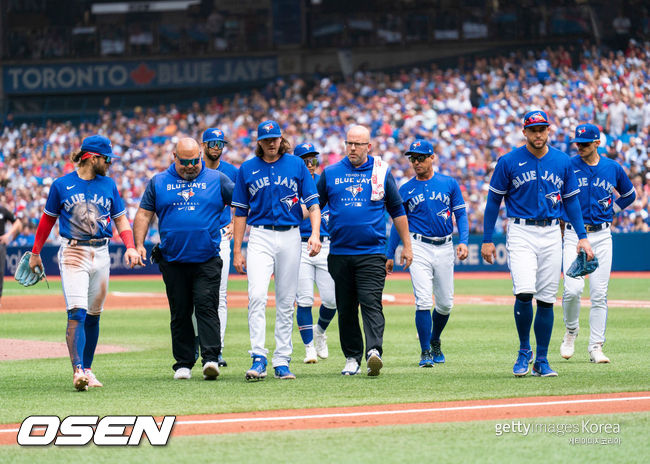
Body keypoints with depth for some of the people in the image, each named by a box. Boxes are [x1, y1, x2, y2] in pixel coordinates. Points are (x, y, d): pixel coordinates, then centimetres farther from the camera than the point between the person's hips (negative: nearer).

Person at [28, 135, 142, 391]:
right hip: (73, 254, -4)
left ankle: (87, 369, 19)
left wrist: (130, 247, -4)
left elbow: (120, 218, 12)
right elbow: (48, 219, 9)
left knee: (94, 315, 9)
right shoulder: (62, 185, 0)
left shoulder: (108, 184, 9)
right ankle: (78, 370, -25)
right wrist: (35, 253, 12)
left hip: (101, 254, 4)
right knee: (77, 313, -16)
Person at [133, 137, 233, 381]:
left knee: (207, 307, -13)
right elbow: (144, 214, 10)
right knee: (179, 312, 5)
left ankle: (211, 358, -20)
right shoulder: (158, 182, 10)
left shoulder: (217, 180, 7)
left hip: (207, 260, -2)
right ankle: (183, 363, 11)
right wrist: (139, 245, -1)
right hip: (173, 261, 2)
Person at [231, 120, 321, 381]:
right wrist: (237, 251, 4)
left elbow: (313, 203, 4)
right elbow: (240, 212, 10)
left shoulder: (296, 165, 6)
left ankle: (282, 361, 10)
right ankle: (258, 358, -19)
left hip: (290, 238, 1)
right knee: (257, 295, -18)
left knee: (286, 301, 4)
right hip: (260, 237, -1)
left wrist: (315, 234, -12)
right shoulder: (247, 169, 7)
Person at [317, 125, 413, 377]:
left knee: (371, 303, -16)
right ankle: (352, 357, 15)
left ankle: (374, 352, -27)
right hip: (339, 254, 3)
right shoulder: (330, 173, 9)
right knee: (345, 308, 6)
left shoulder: (381, 172, 6)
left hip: (371, 254, -3)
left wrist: (406, 245, 11)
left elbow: (397, 211, 13)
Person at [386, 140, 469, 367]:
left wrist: (463, 241, -8)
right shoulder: (405, 190, 5)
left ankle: (435, 342, 32)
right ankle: (425, 352, -6)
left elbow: (461, 214, 7)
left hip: (445, 248, 1)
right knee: (423, 301, -12)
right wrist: (390, 255, 7)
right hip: (419, 248, -1)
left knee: (445, 303, 7)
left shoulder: (449, 184, 5)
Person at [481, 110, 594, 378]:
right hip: (521, 233, -3)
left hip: (551, 234, 3)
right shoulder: (509, 162, -2)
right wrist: (487, 240, 0)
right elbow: (493, 200, 3)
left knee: (546, 299, 3)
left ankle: (541, 361, 11)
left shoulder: (562, 162, 7)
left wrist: (582, 237, 5)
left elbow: (571, 200, 13)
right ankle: (524, 351, 1)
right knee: (524, 292, -19)